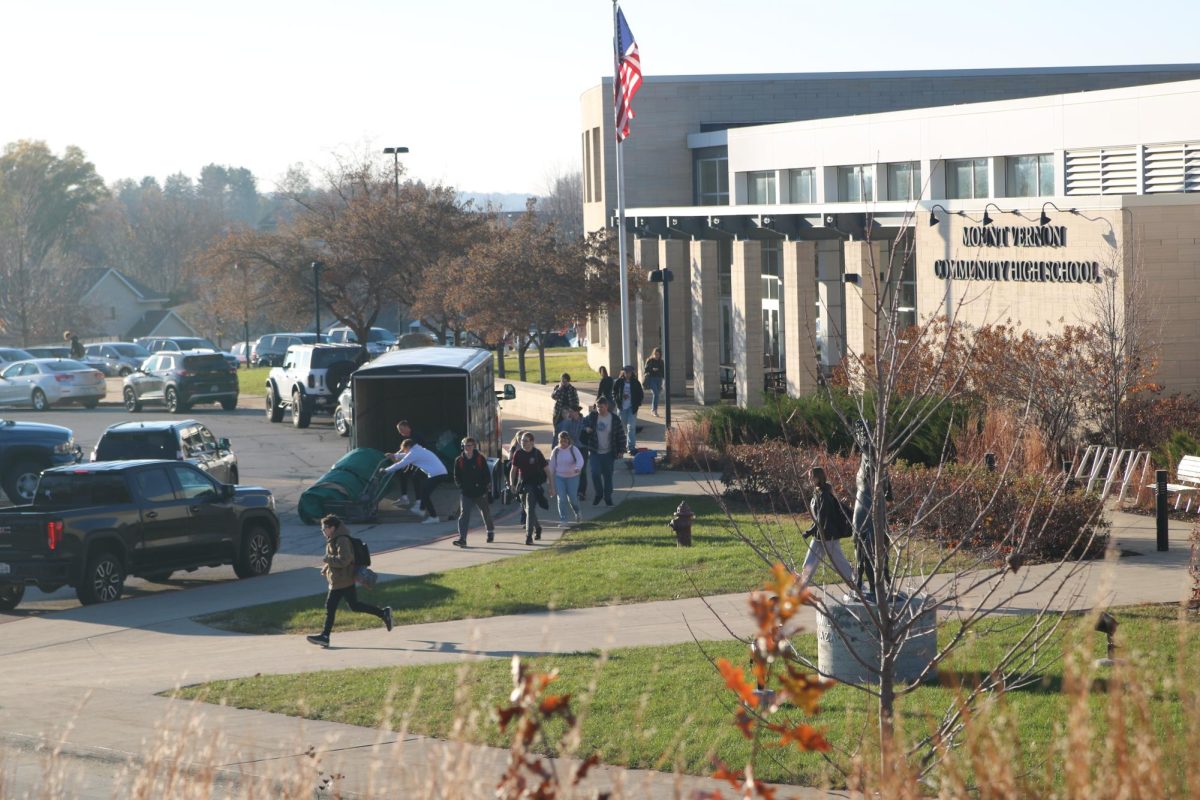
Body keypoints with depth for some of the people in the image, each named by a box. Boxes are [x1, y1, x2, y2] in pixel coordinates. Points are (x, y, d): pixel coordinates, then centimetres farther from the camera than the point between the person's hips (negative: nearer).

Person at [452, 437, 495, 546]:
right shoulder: (459, 461, 0)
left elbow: (487, 475, -2)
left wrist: (485, 487, -9)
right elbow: (457, 476, 8)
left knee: (486, 512, 18)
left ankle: (491, 530, 44)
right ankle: (462, 538, -21)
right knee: (464, 514, -14)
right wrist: (460, 485, -5)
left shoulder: (480, 459, -5)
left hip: (480, 492, 0)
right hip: (465, 492, 0)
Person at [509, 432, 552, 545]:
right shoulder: (518, 454, 2)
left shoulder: (537, 454, -8)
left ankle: (529, 536, -17)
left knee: (530, 509, -15)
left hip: (534, 485, -5)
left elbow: (547, 470, -2)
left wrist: (551, 486, -2)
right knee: (528, 509, 16)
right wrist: (512, 484, -3)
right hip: (522, 485, 5)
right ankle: (537, 528, 40)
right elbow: (513, 470, 11)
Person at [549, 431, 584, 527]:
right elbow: (552, 466, 7)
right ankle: (562, 520, -3)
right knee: (561, 499, -7)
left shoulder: (573, 449, -6)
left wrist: (578, 468, -42)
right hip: (559, 477, 2)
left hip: (572, 477, -2)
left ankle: (576, 512, 35)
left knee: (572, 498, 2)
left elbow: (580, 460, -20)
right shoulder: (556, 451, 2)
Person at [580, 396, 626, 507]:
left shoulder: (615, 419, -8)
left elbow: (621, 435, -2)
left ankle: (608, 497, 20)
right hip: (595, 452, 1)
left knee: (608, 476, 6)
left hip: (608, 453, -1)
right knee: (595, 473, -10)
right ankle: (598, 493, 13)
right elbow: (585, 422, 17)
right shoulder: (592, 416, -3)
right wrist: (587, 428, -7)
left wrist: (621, 451, -6)